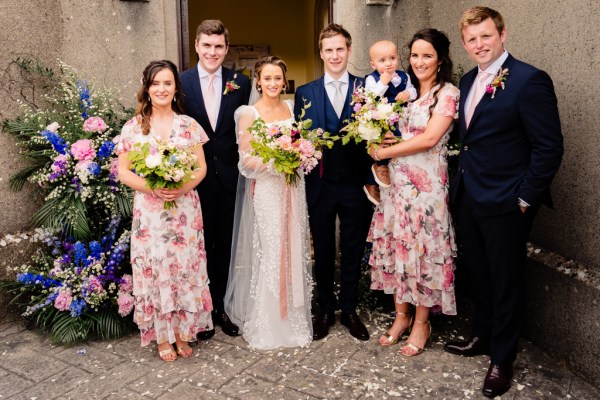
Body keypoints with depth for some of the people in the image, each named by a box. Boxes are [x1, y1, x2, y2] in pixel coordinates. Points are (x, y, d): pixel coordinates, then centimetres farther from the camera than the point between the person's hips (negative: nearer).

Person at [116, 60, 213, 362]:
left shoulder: (188, 124, 4)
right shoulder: (133, 127, 1)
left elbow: (201, 167, 5)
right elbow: (123, 172, 1)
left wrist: (183, 187, -15)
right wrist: (152, 188, -16)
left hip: (185, 210, 1)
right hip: (149, 210, 0)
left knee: (185, 268, 5)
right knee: (155, 269, 4)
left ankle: (183, 331, 23)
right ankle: (162, 336, 21)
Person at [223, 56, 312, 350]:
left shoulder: (292, 108, 9)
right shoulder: (249, 113, -5)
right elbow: (246, 160, -7)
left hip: (292, 188, 5)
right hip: (265, 190, -5)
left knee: (293, 251, 10)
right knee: (268, 253, -2)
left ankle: (294, 318, 25)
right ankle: (266, 324, 14)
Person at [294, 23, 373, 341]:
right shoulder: (305, 93, 5)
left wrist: (372, 178, -17)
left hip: (355, 183, 0)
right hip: (320, 184, 1)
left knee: (353, 250, 11)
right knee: (322, 251, 12)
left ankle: (349, 310, 29)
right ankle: (325, 309, 30)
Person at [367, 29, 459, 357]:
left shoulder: (448, 93, -5)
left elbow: (429, 138, -16)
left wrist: (384, 152, -10)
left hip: (426, 184, -6)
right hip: (397, 182, 6)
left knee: (423, 249, 2)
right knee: (395, 246, 9)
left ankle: (421, 322, 18)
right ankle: (401, 315, 24)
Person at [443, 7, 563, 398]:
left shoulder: (529, 80, -15)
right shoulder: (469, 80, 9)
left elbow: (550, 147, -15)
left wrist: (526, 199, -15)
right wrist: (461, 180, 11)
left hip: (505, 203, -7)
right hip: (468, 197, 7)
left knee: (506, 281, 8)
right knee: (479, 274, 20)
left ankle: (502, 359, 26)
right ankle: (483, 336, 40)